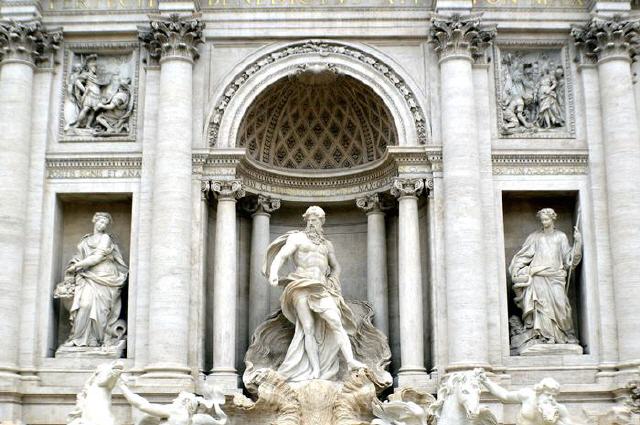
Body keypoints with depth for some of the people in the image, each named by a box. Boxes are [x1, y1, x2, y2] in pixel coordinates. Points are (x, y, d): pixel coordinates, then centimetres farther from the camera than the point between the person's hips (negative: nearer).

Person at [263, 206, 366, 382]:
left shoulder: (327, 244, 23)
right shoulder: (297, 238, 10)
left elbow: (336, 266, 32)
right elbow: (281, 256, -4)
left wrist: (332, 282, 12)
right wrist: (274, 273, -23)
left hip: (321, 288, 3)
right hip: (302, 286, -3)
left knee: (335, 322, -16)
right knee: (308, 328, -10)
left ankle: (351, 360, -26)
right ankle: (315, 371, -12)